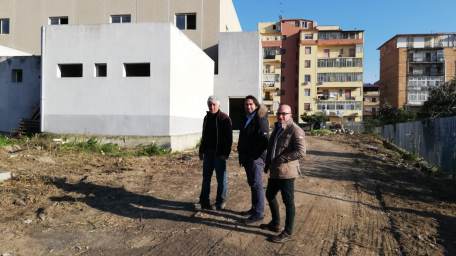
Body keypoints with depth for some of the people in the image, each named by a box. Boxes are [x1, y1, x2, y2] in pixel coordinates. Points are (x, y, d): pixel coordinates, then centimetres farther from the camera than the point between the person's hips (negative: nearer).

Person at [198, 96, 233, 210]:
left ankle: (221, 201, 15)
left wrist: (226, 153, -17)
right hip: (208, 153, 6)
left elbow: (229, 138, -11)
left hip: (219, 154, -6)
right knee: (206, 177, 10)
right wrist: (201, 151, 15)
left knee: (221, 178, 4)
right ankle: (204, 201, 19)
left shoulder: (225, 118, -8)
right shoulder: (207, 118, 12)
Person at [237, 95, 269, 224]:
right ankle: (254, 208, 28)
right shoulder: (245, 119, 15)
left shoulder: (260, 120, -12)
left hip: (256, 157, -9)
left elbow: (264, 138, -20)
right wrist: (241, 155, 20)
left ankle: (259, 213, 2)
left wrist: (259, 155, -27)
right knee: (252, 184, 16)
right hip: (247, 157, 9)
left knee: (256, 184, -6)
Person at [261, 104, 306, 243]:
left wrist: (281, 159, -20)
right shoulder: (277, 128, 14)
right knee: (270, 195, 19)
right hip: (275, 170, 9)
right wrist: (268, 163, 15)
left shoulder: (295, 130, -13)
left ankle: (288, 232, 14)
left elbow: (301, 151, -22)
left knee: (288, 201, 2)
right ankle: (275, 223, 37)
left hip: (286, 171, -9)